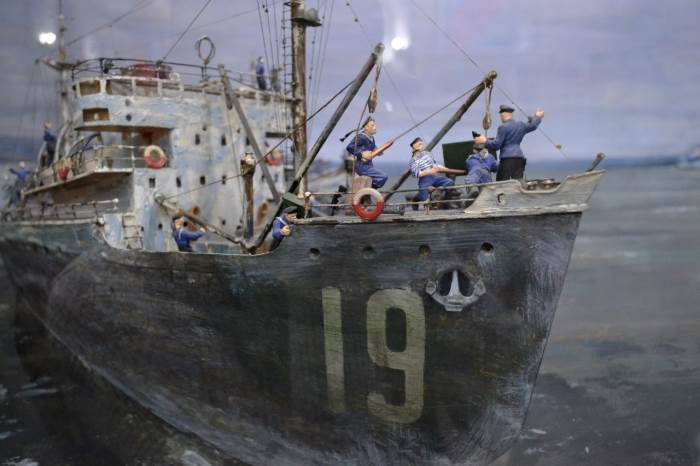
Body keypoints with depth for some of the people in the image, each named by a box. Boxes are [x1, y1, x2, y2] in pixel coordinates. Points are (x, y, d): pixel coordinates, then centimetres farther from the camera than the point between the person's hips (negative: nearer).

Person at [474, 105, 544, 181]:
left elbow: (496, 145, -8)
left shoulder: (503, 127, -5)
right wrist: (537, 116, 55)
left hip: (507, 158, -7)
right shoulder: (521, 125, 15)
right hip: (519, 158, 7)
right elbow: (532, 125, 36)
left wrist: (485, 141, 5)